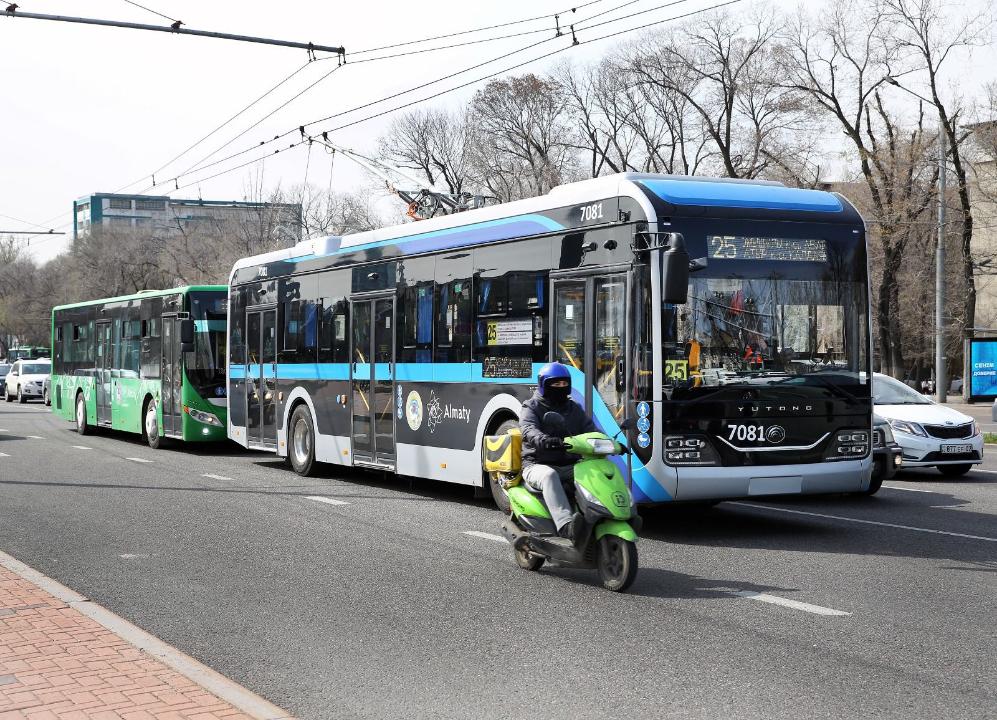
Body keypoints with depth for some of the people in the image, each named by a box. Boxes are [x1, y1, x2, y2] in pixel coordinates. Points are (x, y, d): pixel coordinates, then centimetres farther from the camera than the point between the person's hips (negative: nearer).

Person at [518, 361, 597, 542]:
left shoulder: (574, 408, 21)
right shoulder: (531, 407, 4)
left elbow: (591, 430, 11)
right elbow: (528, 431, -16)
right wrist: (545, 440, -40)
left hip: (569, 466, 5)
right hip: (538, 465, -5)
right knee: (549, 476, -39)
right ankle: (566, 525, -56)